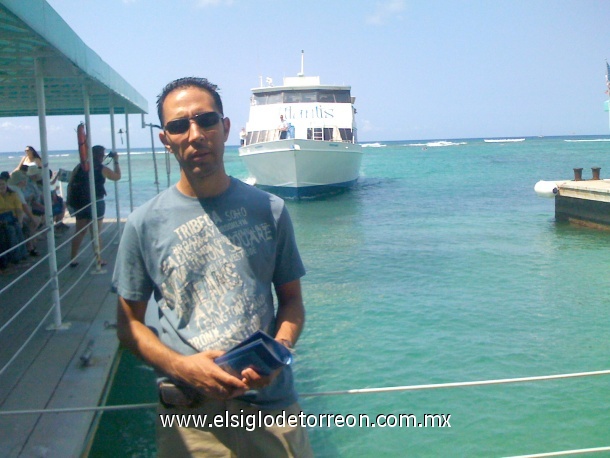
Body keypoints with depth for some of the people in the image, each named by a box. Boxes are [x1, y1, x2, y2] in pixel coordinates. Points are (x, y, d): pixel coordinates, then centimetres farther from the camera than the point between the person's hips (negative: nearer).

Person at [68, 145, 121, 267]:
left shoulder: (79, 167, 7)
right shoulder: (102, 169, -3)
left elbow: (70, 184, 4)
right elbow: (117, 176, 10)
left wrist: (70, 201, 9)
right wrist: (116, 161, 19)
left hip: (79, 203, 4)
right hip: (96, 203, -4)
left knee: (79, 231, 12)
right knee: (96, 233, 3)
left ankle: (73, 259, 13)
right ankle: (98, 260, 8)